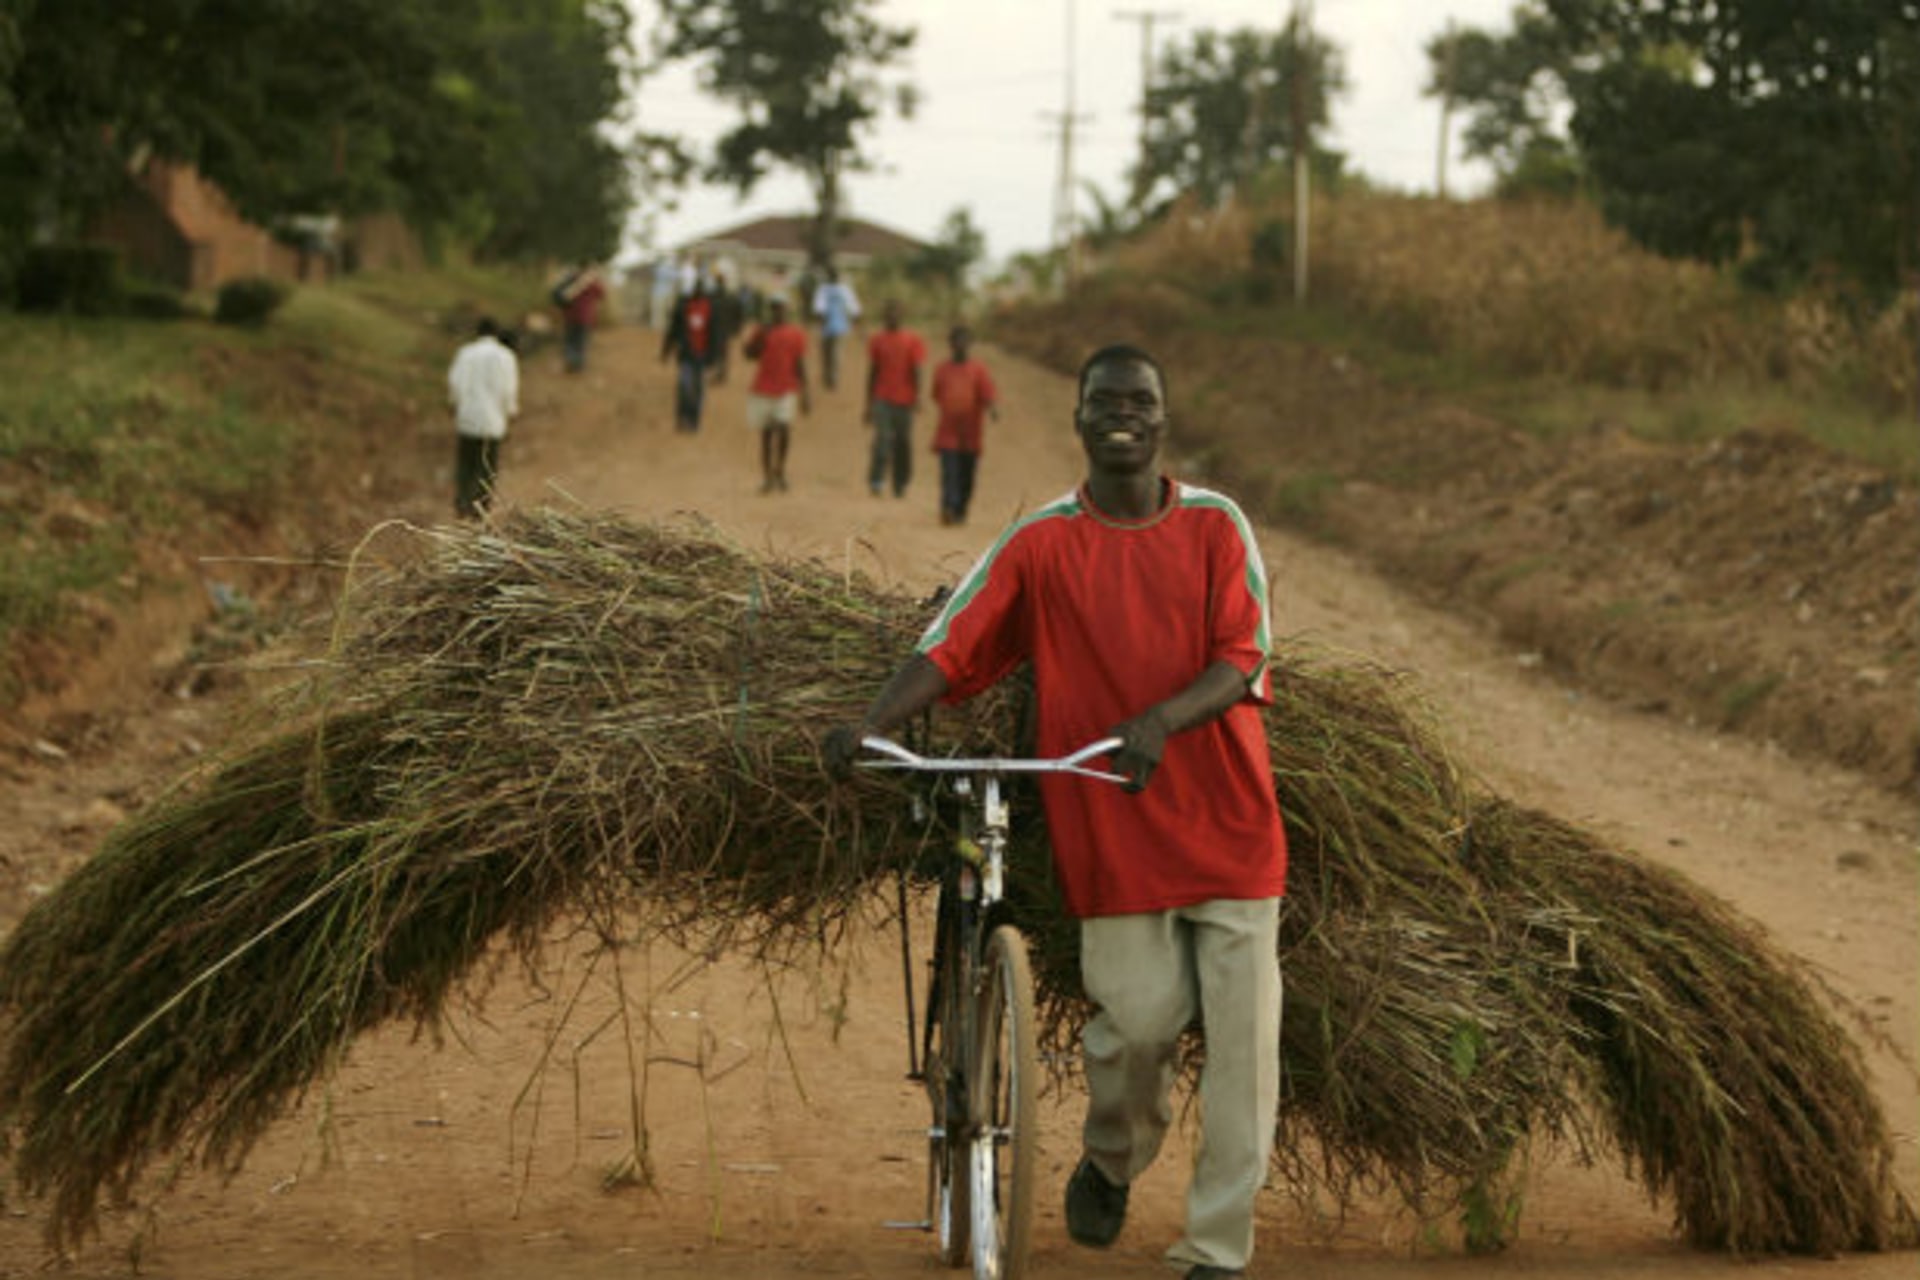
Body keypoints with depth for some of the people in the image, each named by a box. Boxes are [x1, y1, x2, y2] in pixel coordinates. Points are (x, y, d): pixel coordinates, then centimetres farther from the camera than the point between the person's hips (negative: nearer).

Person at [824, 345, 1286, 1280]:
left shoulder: (1215, 527, 4)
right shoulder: (1041, 544, 3)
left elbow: (1242, 663, -6)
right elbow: (948, 650, -3)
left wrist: (1161, 720, -25)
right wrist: (868, 723, -20)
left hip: (1228, 817, 1)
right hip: (1112, 828, -1)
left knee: (1242, 1041, -3)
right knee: (1135, 1025, -5)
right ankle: (1109, 1165, 28)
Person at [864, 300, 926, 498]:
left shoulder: (912, 341, 2)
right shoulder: (876, 341, 9)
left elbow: (918, 370, -5)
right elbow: (872, 372, 14)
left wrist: (917, 395, -19)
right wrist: (869, 405, 13)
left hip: (904, 401, -1)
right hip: (882, 400, 1)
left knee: (903, 443, 4)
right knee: (883, 438, -15)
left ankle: (901, 485, 14)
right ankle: (876, 480, -19)